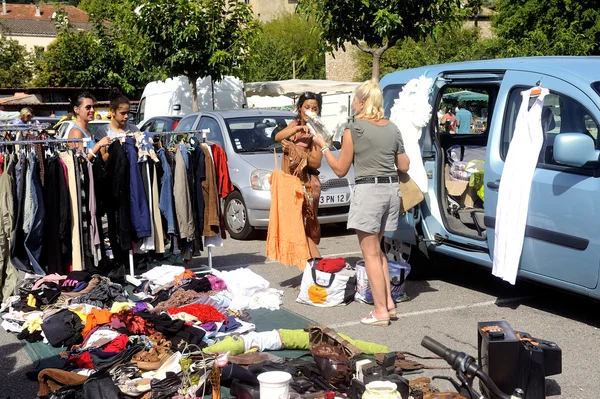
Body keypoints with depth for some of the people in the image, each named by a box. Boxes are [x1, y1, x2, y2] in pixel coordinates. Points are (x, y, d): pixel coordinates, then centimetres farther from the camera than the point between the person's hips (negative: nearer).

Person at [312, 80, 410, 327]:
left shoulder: (354, 129, -8)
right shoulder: (393, 129, 8)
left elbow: (340, 169, -3)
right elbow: (404, 166, 13)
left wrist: (322, 146, 9)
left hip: (368, 190, -7)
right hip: (392, 189, 7)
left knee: (370, 253, 0)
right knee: (377, 249, 20)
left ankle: (381, 311, 0)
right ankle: (388, 302, 20)